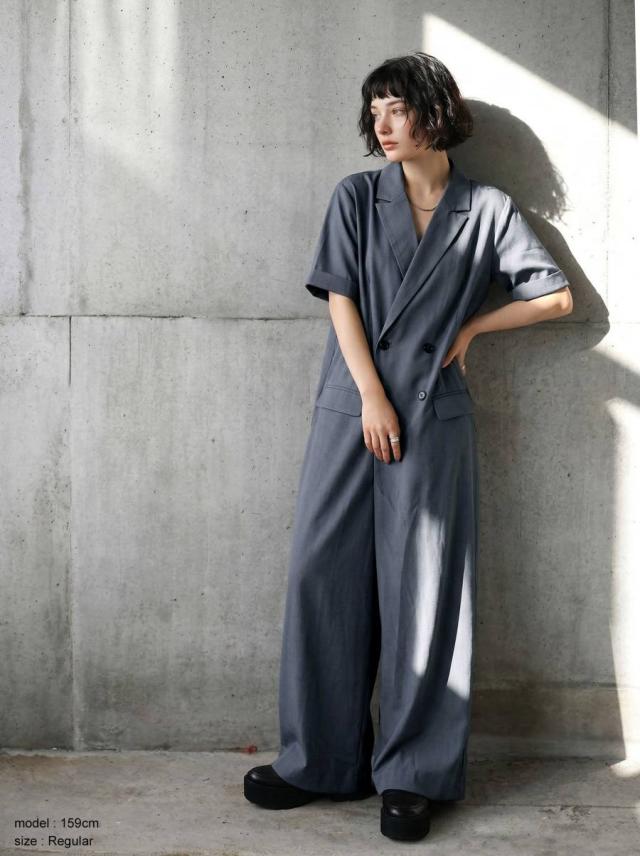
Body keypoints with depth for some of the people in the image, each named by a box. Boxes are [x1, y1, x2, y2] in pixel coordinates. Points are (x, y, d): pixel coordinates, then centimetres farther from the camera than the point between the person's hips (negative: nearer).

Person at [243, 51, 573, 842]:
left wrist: (470, 326, 5)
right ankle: (320, 760, 11)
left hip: (434, 417, -1)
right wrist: (373, 396, -9)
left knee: (422, 588, -1)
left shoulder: (487, 209, 9)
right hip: (351, 408, 2)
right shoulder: (355, 197, 10)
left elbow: (555, 297, 12)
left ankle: (412, 775, 9)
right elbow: (340, 298, 1)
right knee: (324, 576, -1)